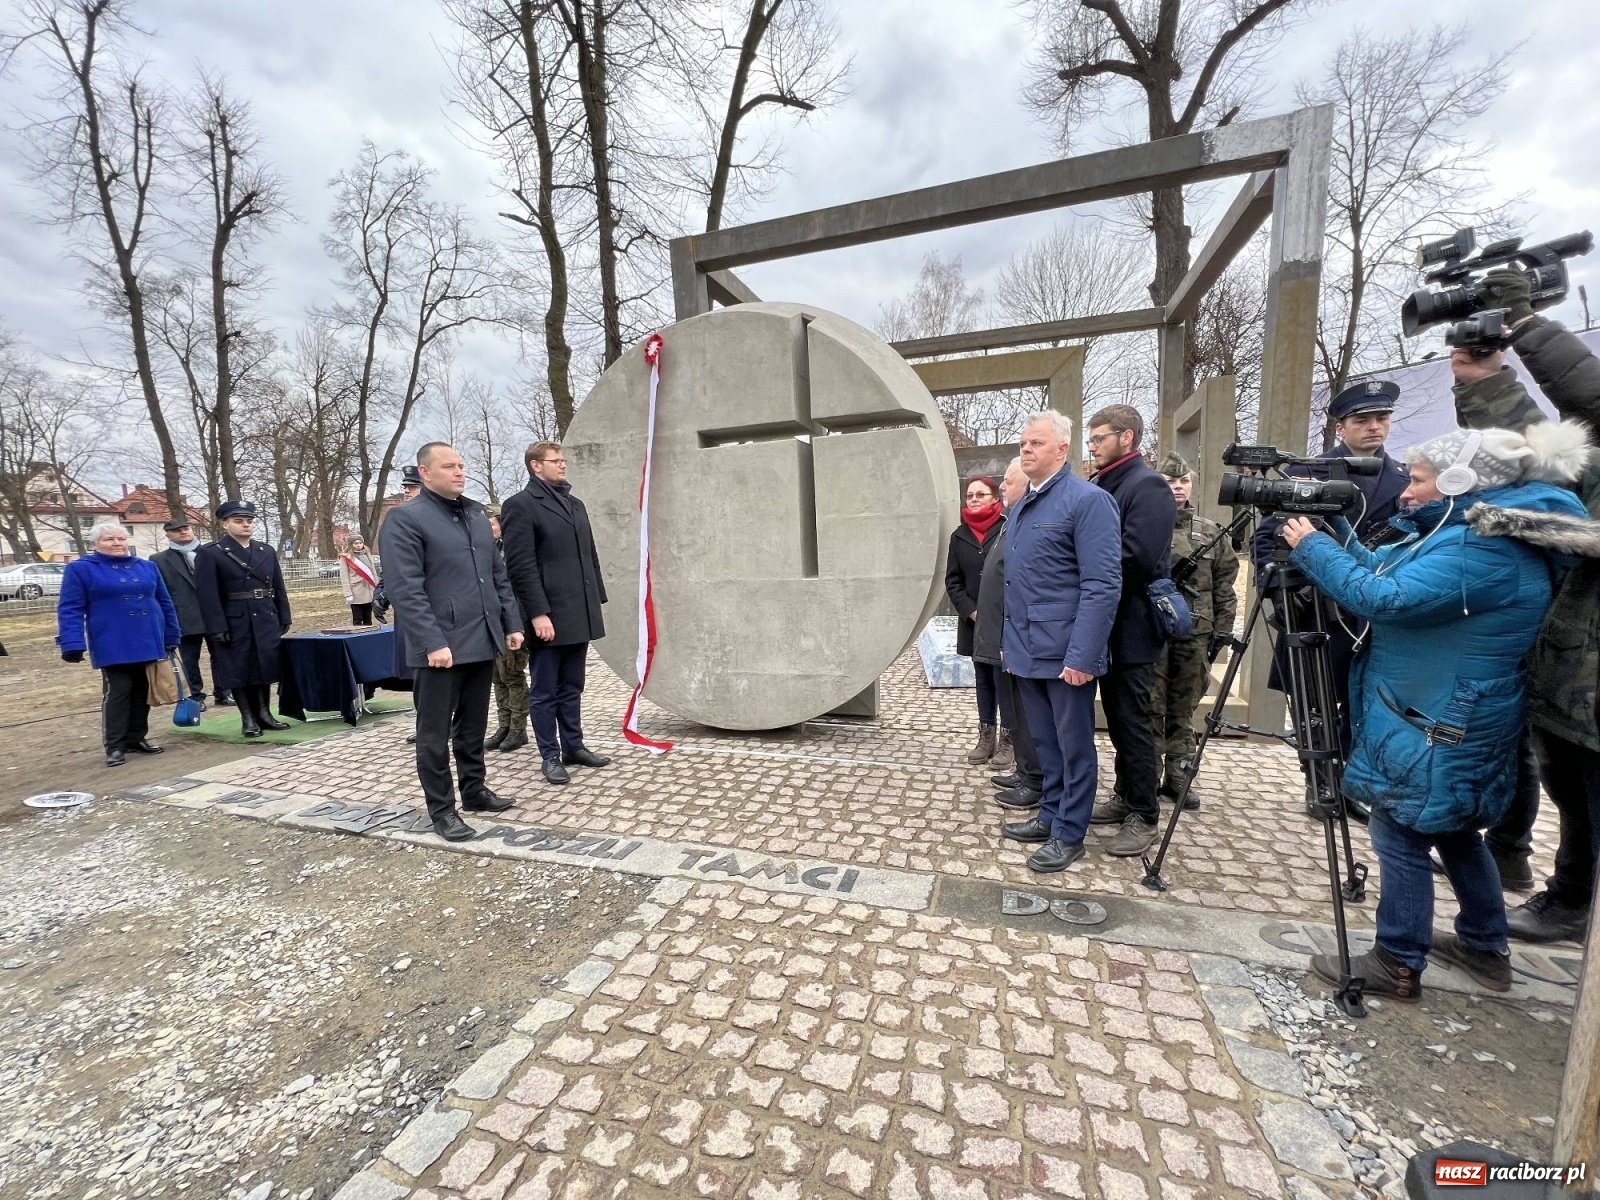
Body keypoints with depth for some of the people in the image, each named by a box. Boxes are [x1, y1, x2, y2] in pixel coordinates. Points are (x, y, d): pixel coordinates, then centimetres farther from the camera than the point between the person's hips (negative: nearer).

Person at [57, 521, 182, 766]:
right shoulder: (80, 569, -1)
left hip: (149, 644, 4)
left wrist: (172, 636, 13)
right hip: (113, 648, -4)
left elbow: (165, 603, 15)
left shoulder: (147, 567, 11)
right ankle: (115, 746, 7)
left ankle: (137, 738, 21)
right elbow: (70, 609, -6)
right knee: (117, 694, -2)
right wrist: (72, 643, -15)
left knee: (142, 693, 10)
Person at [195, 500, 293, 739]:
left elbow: (279, 589, 13)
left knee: (265, 667, 10)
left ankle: (264, 713, 22)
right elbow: (208, 595, -10)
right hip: (234, 624, -4)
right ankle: (248, 718, 14)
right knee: (238, 672, 4)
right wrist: (217, 628, -15)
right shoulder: (209, 553, -4)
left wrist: (284, 619, 8)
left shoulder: (267, 551, 11)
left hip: (266, 621, 4)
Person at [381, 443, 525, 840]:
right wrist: (433, 642, -20)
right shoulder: (405, 519, -6)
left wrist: (511, 623, 11)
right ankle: (441, 810, 17)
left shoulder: (476, 514, 15)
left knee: (473, 726, 17)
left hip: (482, 641, 6)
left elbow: (499, 574, 17)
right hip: (441, 647, -6)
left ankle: (474, 790, 32)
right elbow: (405, 589, -14)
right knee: (435, 733, 6)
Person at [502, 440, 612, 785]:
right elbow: (521, 566, -12)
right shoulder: (520, 505, -5)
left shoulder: (575, 504, 18)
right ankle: (550, 756, 15)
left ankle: (574, 747, 26)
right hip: (549, 616, -7)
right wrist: (538, 613, -18)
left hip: (579, 614, 7)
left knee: (572, 687, 15)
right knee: (545, 691, 5)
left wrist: (597, 600, 13)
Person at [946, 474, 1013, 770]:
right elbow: (952, 580, 6)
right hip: (974, 622, 5)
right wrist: (971, 612, -6)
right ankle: (986, 737, 23)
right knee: (983, 679, 13)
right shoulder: (959, 535, 7)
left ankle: (1007, 740, 12)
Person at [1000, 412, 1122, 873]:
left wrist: (1082, 655, -23)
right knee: (1045, 742, 19)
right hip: (1027, 650, 8)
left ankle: (1069, 834, 21)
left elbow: (1103, 585, -18)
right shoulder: (1021, 506, 14)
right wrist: (1009, 639, 16)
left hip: (1065, 652, -7)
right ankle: (1050, 815, 34)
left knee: (1073, 746, 8)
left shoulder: (1088, 500, -12)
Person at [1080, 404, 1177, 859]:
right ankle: (1125, 796, 30)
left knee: (1133, 722, 0)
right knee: (1117, 718, 16)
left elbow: (1137, 559, -23)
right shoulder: (1104, 485, 14)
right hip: (1107, 626, 8)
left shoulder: (1147, 486, -12)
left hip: (1130, 628, -8)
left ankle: (1145, 816, 13)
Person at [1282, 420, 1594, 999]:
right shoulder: (1474, 533, 10)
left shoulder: (1484, 549, -23)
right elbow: (1388, 571, 14)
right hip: (1448, 722, 11)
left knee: (1400, 839, 0)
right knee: (1453, 830, 23)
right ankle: (1485, 948, 40)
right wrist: (1336, 530, 2)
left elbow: (1381, 597, -31)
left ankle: (1397, 966, 13)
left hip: (1436, 731, -11)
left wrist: (1310, 546, -22)